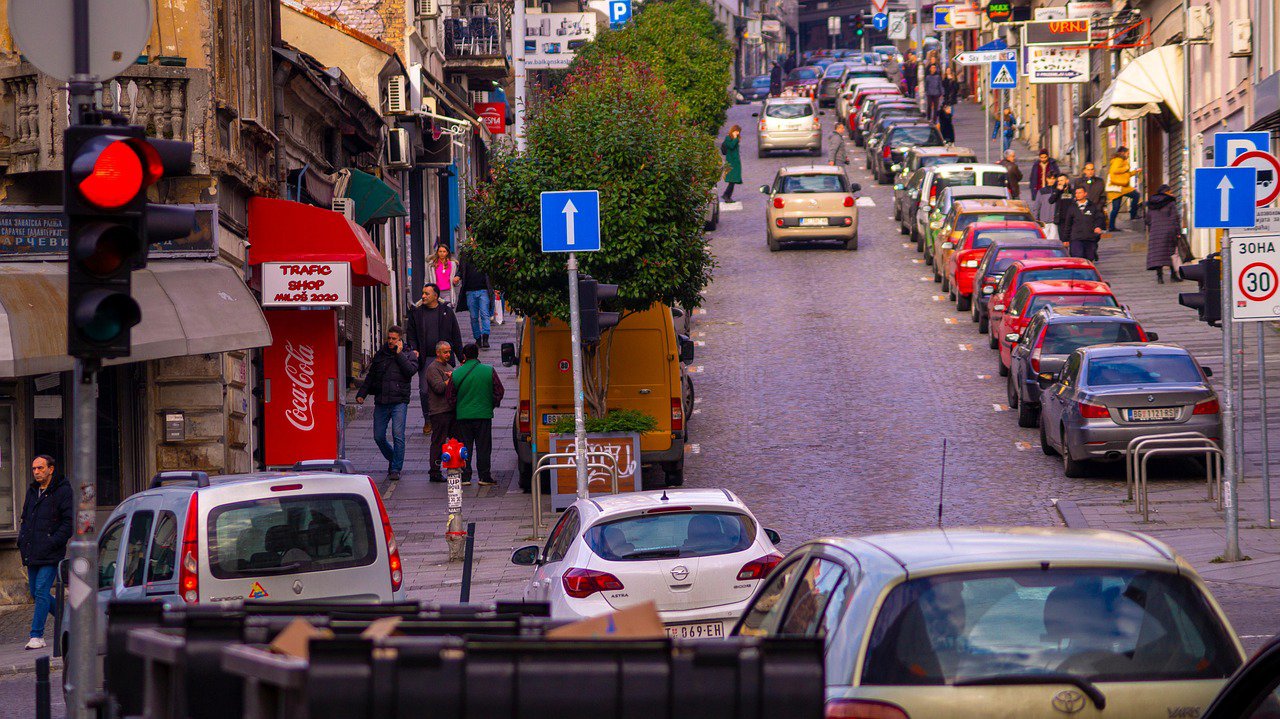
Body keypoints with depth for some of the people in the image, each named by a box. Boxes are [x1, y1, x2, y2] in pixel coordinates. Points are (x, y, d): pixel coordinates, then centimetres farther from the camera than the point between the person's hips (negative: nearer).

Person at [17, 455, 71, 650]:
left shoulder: (63, 491, -6)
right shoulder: (32, 491, 16)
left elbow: (69, 522, -9)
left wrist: (53, 543, -17)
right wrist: (22, 541, 10)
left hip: (50, 554, -8)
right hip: (32, 554, 8)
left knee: (42, 592, -12)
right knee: (36, 593, 10)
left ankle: (37, 636, -11)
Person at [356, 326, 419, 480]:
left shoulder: (409, 354, 4)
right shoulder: (380, 354, 14)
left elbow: (411, 370, -15)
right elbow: (370, 376, 19)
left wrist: (399, 354, -12)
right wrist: (362, 394, 10)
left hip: (399, 402, -4)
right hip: (381, 402, 4)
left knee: (398, 435, -13)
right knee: (378, 437, 4)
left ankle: (396, 469, -6)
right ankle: (393, 459, 28)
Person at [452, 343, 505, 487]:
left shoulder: (456, 374, -4)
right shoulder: (489, 371, -6)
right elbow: (499, 391, -2)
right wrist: (491, 405, 15)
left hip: (462, 415, 1)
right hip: (483, 414, -1)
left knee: (465, 448, 8)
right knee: (483, 447, 6)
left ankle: (465, 477, 6)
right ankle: (484, 477, 6)